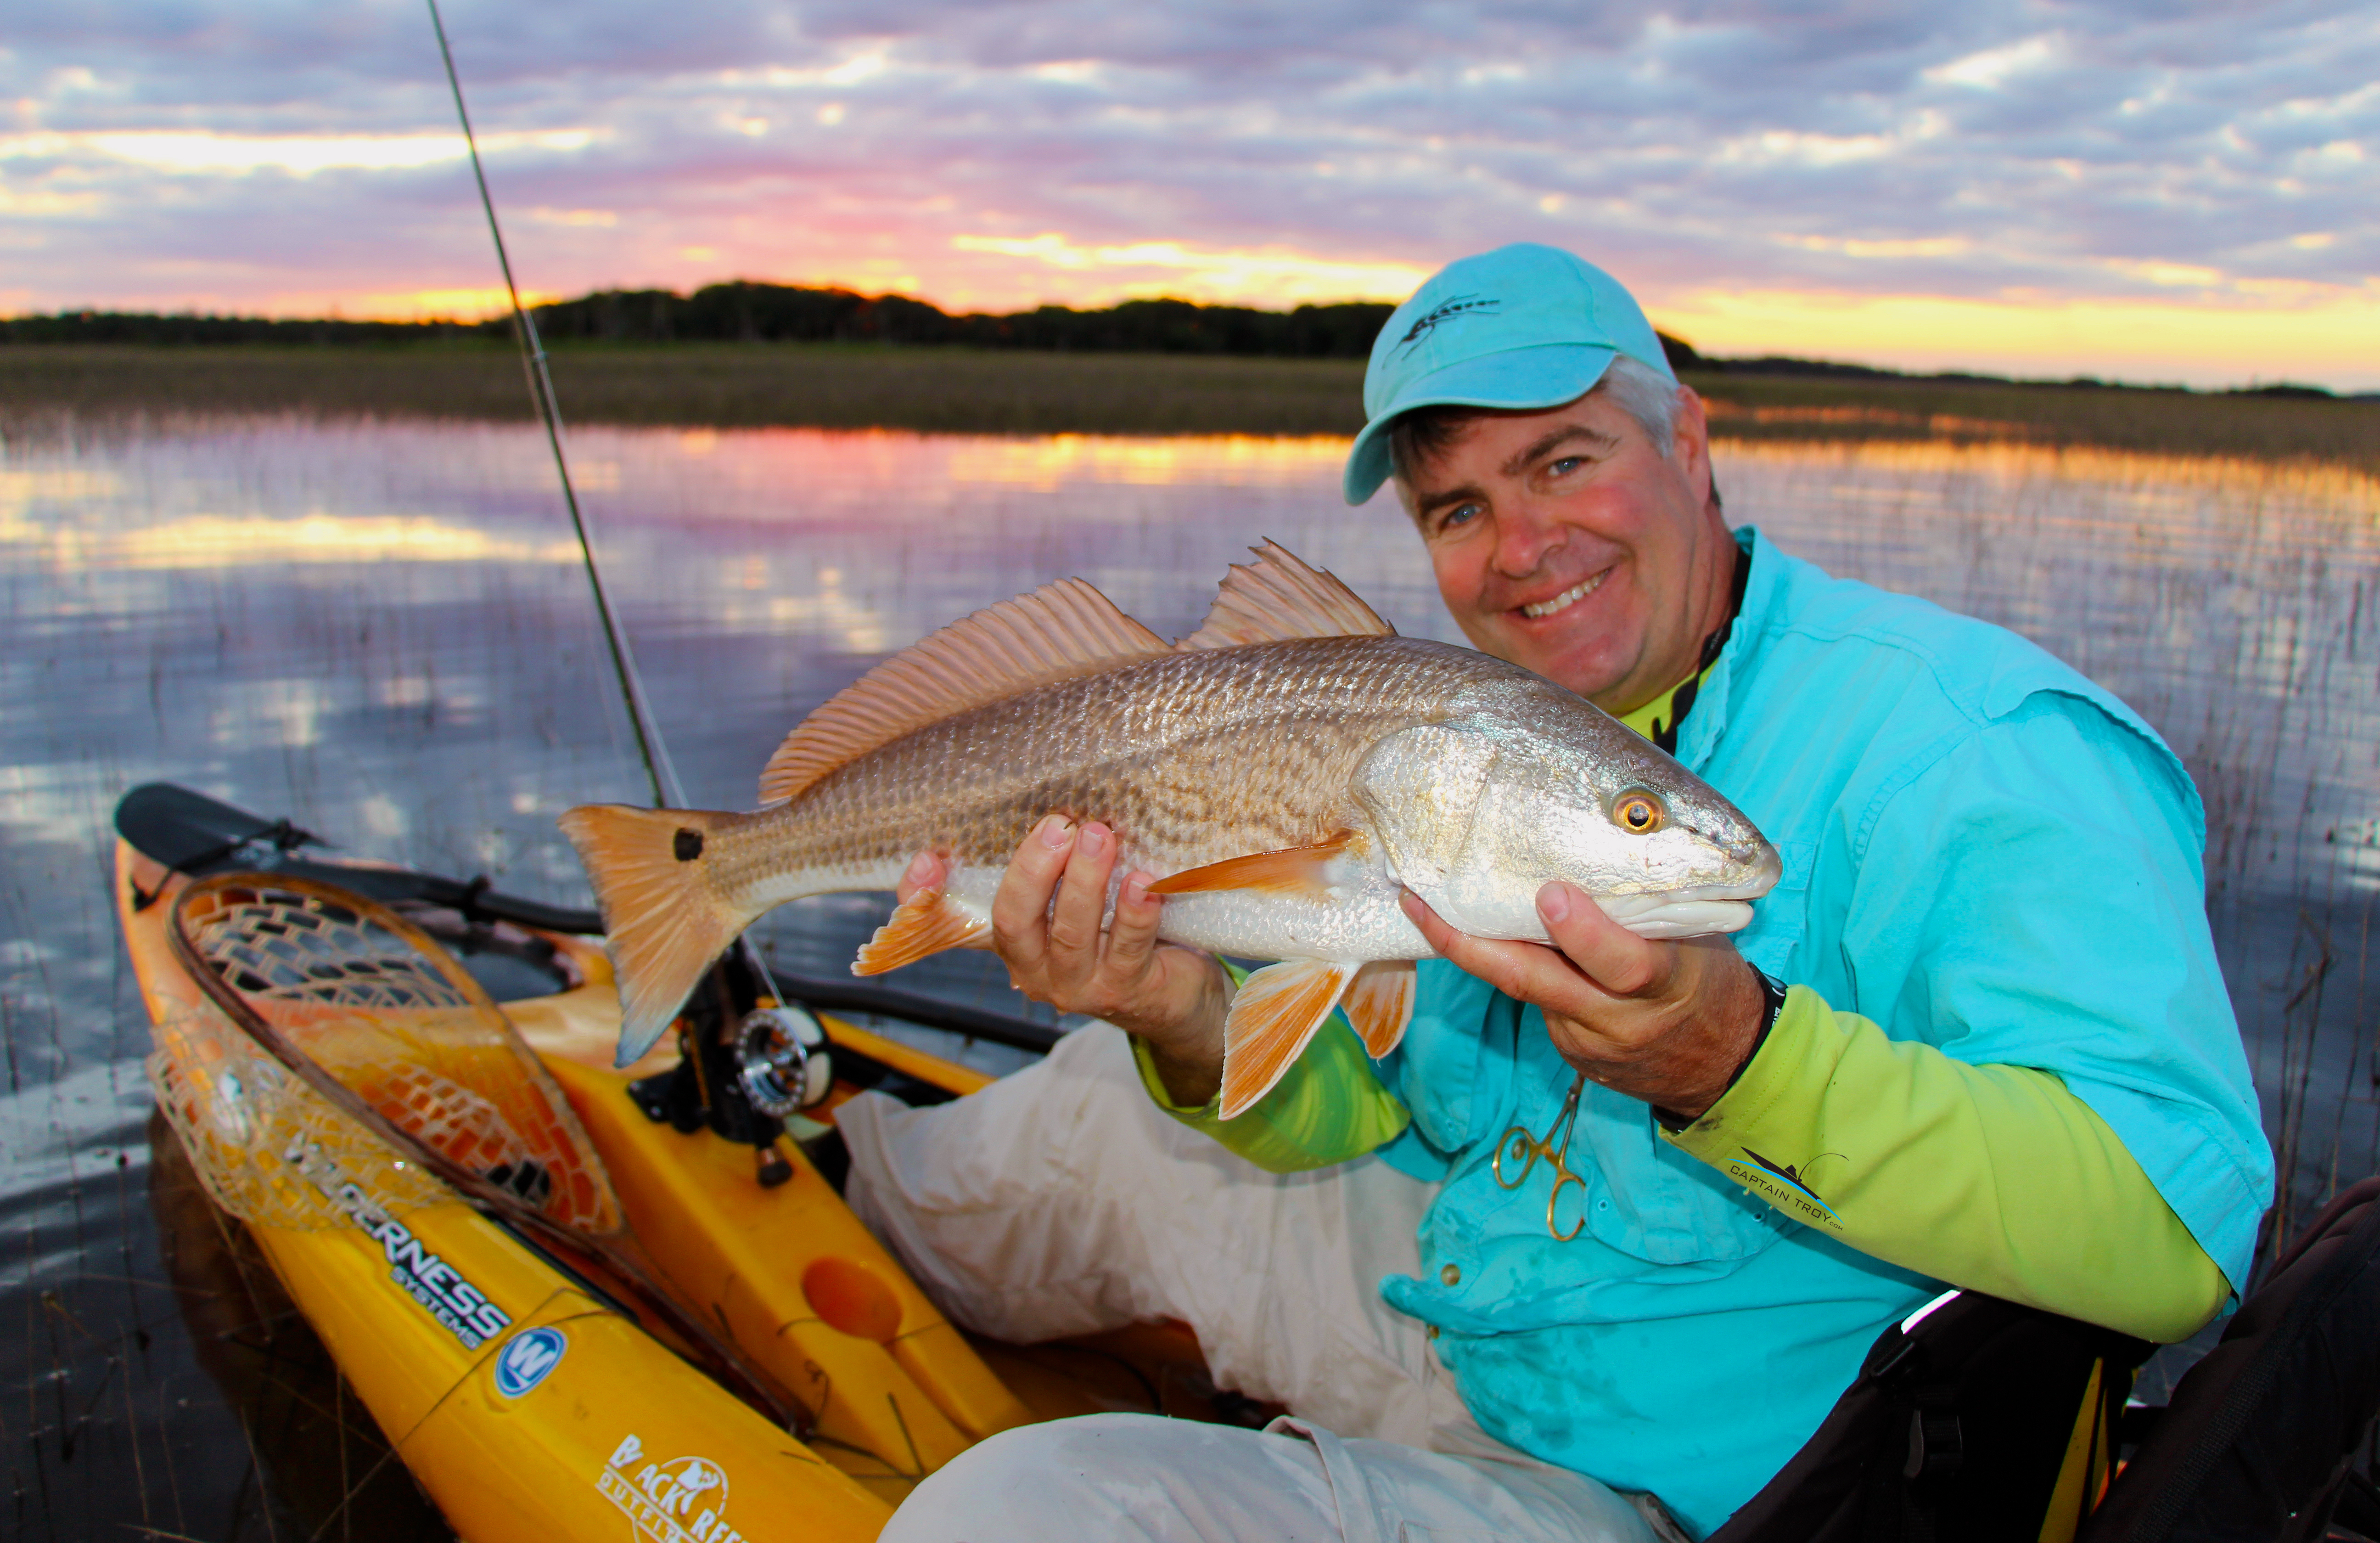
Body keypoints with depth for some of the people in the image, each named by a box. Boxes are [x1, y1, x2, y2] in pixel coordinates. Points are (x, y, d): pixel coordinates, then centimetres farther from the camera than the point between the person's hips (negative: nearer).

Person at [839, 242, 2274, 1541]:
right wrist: (1197, 1025, -21)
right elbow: (1352, 1104, 2)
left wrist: (1738, 1066, -47)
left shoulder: (1963, 741, -24)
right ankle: (821, 1165, 51)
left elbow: (2176, 1230, -32)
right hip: (1453, 1285, 7)